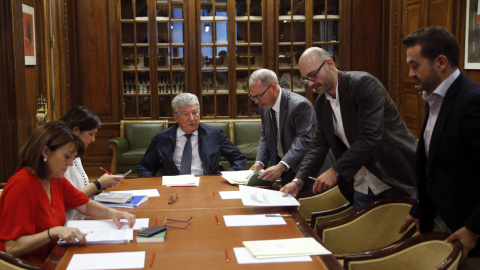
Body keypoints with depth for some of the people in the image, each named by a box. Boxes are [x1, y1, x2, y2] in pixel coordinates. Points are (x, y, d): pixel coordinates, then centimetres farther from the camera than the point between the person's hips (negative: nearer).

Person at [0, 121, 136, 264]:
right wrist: (54, 232, -32)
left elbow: (86, 205, 18)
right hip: (30, 264, -8)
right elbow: (12, 247, -22)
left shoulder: (56, 180, 6)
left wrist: (111, 212, -1)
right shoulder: (22, 185, -21)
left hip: (51, 259, 8)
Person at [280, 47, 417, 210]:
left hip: (397, 178, -6)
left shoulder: (364, 84, -18)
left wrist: (335, 171, -26)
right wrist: (298, 180, -5)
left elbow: (370, 136, -26)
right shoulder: (321, 103, 5)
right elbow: (319, 145, 8)